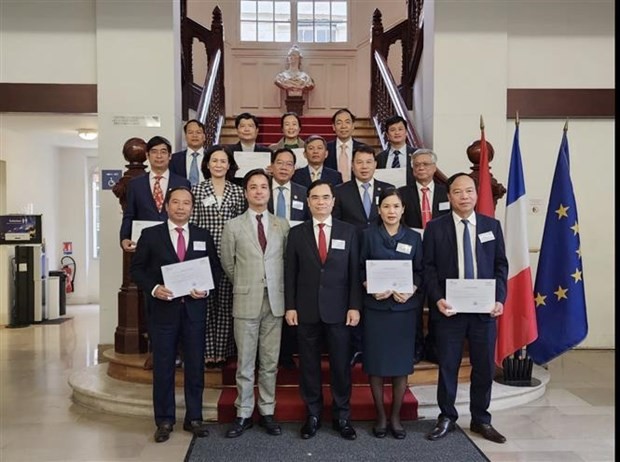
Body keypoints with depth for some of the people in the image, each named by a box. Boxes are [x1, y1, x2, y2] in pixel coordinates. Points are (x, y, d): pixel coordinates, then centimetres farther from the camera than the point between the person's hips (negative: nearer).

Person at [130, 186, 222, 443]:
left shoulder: (203, 236, 7)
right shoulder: (150, 235, 2)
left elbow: (216, 268, 9)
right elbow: (137, 268, 2)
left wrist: (207, 289, -8)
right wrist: (153, 288, -14)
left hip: (194, 309, 2)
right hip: (163, 308, -1)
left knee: (195, 365, 8)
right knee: (163, 367, 7)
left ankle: (194, 418, 22)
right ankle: (164, 421, 21)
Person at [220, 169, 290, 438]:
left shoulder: (282, 225, 4)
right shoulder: (233, 226, 0)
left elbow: (287, 260, 12)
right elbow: (228, 264, 8)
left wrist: (278, 288, 11)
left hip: (275, 301, 2)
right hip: (246, 301, -1)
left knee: (270, 362, 10)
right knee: (245, 363, 6)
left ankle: (267, 413, 23)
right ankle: (243, 415, 20)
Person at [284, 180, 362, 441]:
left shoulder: (348, 232, 3)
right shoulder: (297, 233, 4)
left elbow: (355, 272, 2)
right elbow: (290, 273, 3)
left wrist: (355, 306, -4)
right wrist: (290, 306, -2)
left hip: (338, 309, 0)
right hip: (306, 309, 1)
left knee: (340, 364, 7)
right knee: (309, 364, 9)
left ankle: (342, 416, 23)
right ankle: (313, 415, 24)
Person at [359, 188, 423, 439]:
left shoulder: (413, 237, 7)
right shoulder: (368, 234, 2)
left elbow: (420, 272, 5)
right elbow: (360, 268, 1)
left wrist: (410, 291, -13)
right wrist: (371, 287, -16)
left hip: (404, 307, 1)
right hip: (375, 307, -1)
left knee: (401, 363, 6)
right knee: (375, 364, 4)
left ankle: (396, 417, 22)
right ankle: (380, 417, 19)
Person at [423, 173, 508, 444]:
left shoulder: (492, 225, 8)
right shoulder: (435, 227, 1)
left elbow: (500, 266, 6)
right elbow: (428, 268, -2)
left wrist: (500, 299, -5)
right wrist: (437, 299, -13)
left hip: (484, 309, 2)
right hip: (449, 308, -2)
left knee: (484, 367, 10)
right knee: (447, 367, 7)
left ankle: (481, 420, 28)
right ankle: (447, 418, 24)